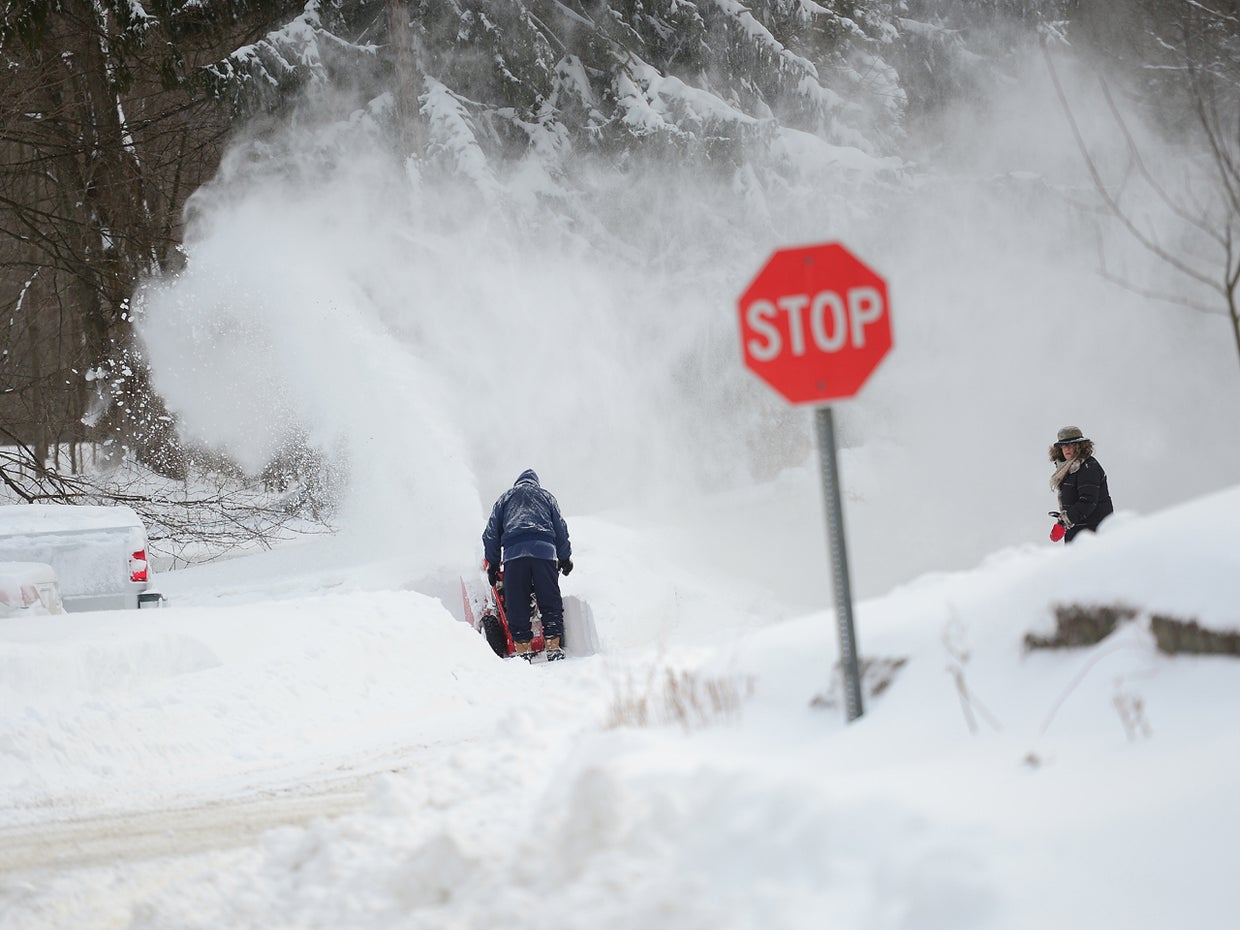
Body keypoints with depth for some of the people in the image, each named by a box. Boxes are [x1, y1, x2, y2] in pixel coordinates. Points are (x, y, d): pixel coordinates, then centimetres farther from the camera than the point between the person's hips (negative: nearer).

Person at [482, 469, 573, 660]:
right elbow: (561, 529, 23)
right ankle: (554, 647, -5)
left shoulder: (505, 498, 26)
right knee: (550, 602, 2)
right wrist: (565, 558, 32)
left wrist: (492, 563, 25)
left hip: (513, 552, 0)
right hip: (545, 551, 0)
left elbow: (491, 533, 20)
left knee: (516, 604, 2)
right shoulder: (546, 496, 27)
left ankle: (522, 649, -3)